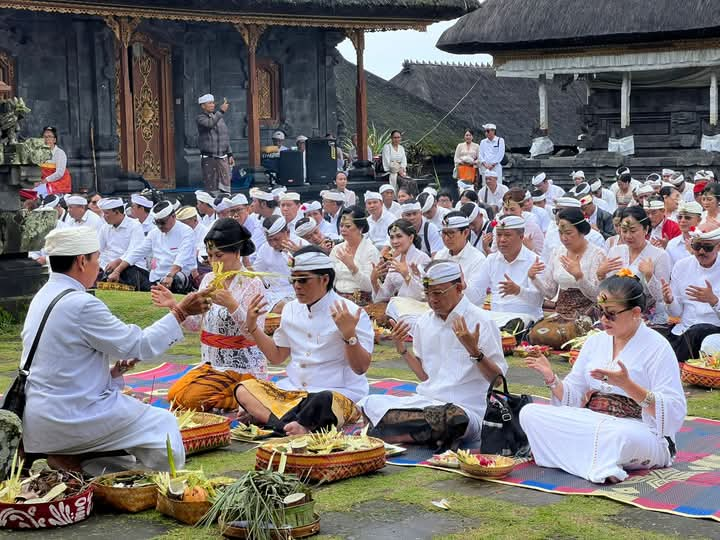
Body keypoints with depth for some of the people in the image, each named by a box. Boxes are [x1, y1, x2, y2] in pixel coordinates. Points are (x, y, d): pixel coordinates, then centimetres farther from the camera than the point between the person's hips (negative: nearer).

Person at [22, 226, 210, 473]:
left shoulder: (42, 297, 10)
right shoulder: (82, 305, -19)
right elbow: (138, 346, -12)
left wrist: (113, 373, 10)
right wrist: (181, 312, -6)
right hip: (68, 419, -9)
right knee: (163, 425, 5)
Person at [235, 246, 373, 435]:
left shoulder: (351, 313, -8)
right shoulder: (291, 309, 11)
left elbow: (361, 368, -12)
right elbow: (276, 357, 20)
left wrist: (349, 334, -27)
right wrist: (252, 327, 10)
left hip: (339, 392, -7)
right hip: (293, 390, 7)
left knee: (324, 402, -40)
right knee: (244, 389, -14)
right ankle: (290, 426, -34)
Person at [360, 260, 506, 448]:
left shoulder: (480, 321, -5)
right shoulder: (424, 322, 13)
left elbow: (498, 379, -9)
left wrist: (474, 351, -23)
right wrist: (402, 349, 8)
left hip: (467, 408, -6)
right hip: (426, 401, 6)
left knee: (454, 418, -42)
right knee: (370, 403, -16)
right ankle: (435, 434, -23)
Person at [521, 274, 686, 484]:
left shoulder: (657, 348, -5)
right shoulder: (595, 342, 13)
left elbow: (673, 412, -15)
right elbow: (572, 397, 11)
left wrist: (627, 385, -27)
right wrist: (551, 379, -10)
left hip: (642, 433, -7)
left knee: (619, 435, -43)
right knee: (529, 413, -14)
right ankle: (602, 466, -18)